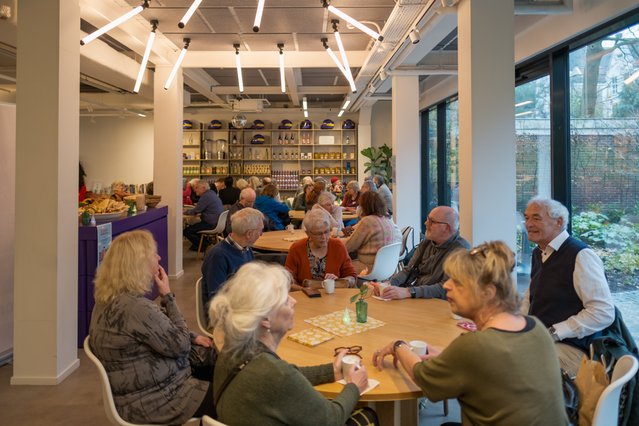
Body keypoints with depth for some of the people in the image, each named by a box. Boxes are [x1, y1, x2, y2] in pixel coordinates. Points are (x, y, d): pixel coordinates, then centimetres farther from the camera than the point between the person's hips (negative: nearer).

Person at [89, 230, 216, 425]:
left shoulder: (110, 297, 1)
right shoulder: (135, 307, -31)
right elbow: (180, 345, -19)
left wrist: (193, 337, 6)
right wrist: (167, 296, -15)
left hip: (142, 388, 10)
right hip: (151, 400, -10)